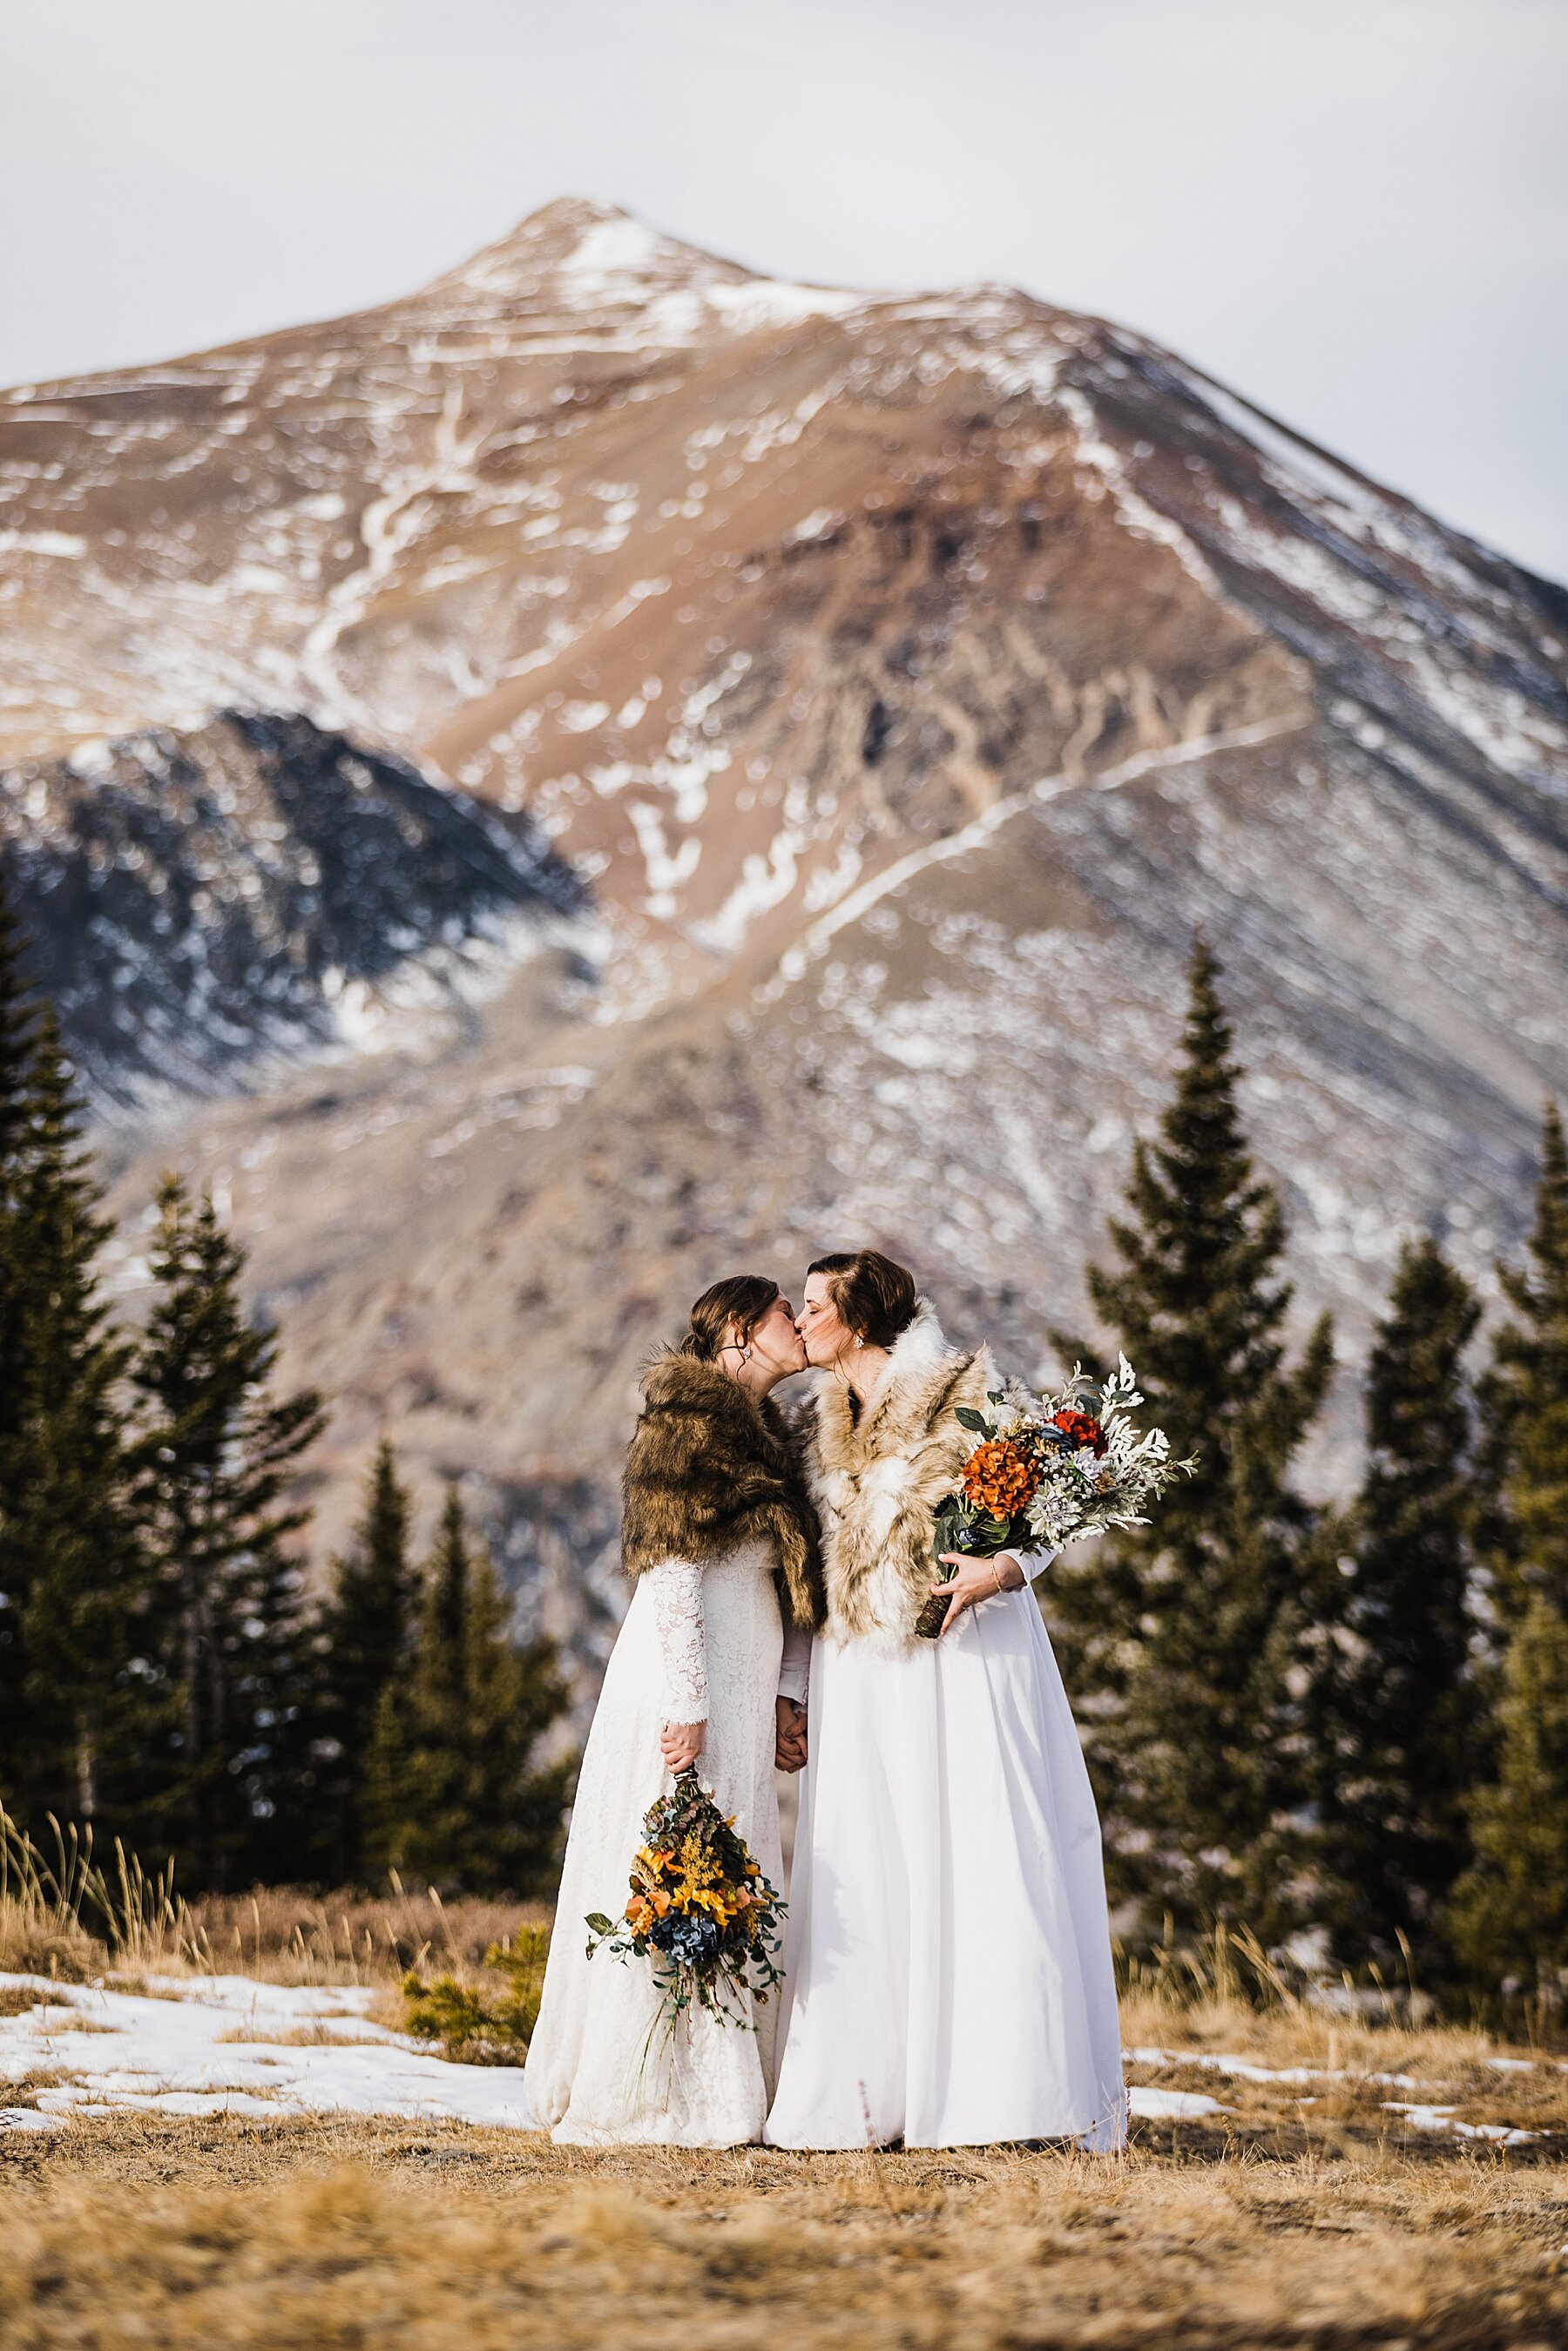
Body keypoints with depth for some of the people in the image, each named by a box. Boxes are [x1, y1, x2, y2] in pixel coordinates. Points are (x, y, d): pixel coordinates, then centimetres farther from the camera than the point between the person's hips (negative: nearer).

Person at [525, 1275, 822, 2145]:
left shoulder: (753, 1430, 20)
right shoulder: (692, 1421, -9)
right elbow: (670, 1568, -16)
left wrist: (770, 1700, 16)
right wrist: (686, 1704, -21)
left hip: (738, 1694, 9)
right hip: (692, 1685, -9)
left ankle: (720, 2095, 14)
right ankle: (649, 2100, -4)